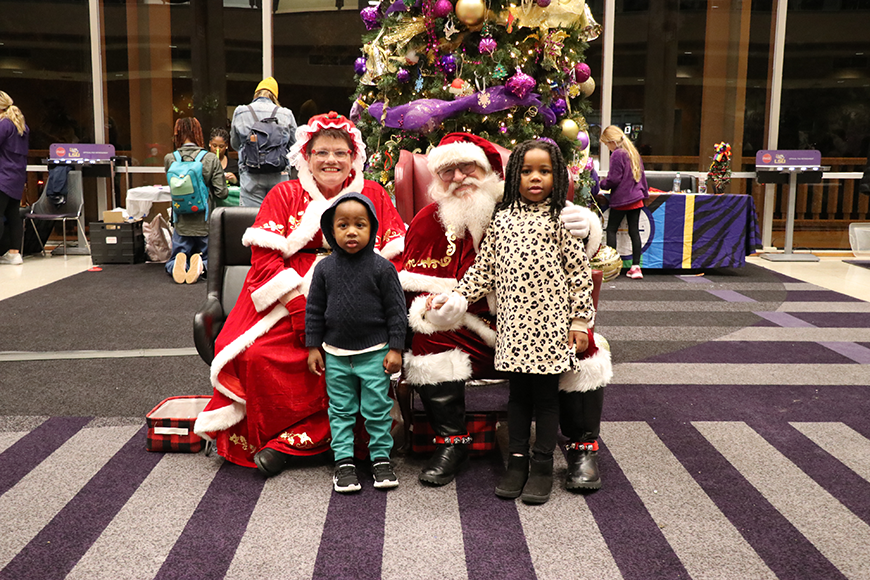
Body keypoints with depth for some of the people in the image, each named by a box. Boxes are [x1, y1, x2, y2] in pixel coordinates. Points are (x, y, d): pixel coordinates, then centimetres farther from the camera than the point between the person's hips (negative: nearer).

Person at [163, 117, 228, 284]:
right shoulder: (211, 159, -10)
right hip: (205, 224, -1)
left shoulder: (169, 159, -5)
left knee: (172, 263, 19)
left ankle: (179, 263, -17)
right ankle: (201, 264, -15)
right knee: (209, 259, 21)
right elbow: (221, 193, -10)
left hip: (181, 225, 1)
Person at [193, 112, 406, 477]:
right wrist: (302, 306, -14)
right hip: (288, 304, 0)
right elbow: (264, 258, 0)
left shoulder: (374, 196, 14)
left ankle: (289, 441, -16)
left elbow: (394, 258, 7)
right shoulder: (283, 196, 11)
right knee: (257, 355, -27)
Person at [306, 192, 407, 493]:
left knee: (377, 409, 5)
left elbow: (396, 310, -4)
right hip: (336, 354, 2)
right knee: (340, 411, 10)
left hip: (374, 353, -2)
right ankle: (343, 461, 21)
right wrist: (313, 347, 4)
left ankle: (381, 458, 21)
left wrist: (395, 349, -6)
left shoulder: (382, 268, -8)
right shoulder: (324, 268, -1)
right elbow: (315, 310, 6)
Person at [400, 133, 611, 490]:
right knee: (427, 335, -26)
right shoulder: (429, 221, 0)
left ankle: (583, 446, -4)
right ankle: (451, 441, -9)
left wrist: (586, 228, -28)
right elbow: (415, 287, 0)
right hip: (470, 335, 1)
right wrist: (430, 309, -25)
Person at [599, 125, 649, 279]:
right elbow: (642, 175, 18)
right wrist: (644, 193, 25)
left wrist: (602, 184, 1)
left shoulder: (617, 154, -14)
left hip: (621, 199, -7)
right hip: (636, 198, 7)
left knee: (611, 230, 3)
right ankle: (636, 266, 6)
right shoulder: (634, 152, 12)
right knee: (634, 231, 7)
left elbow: (614, 179, -17)